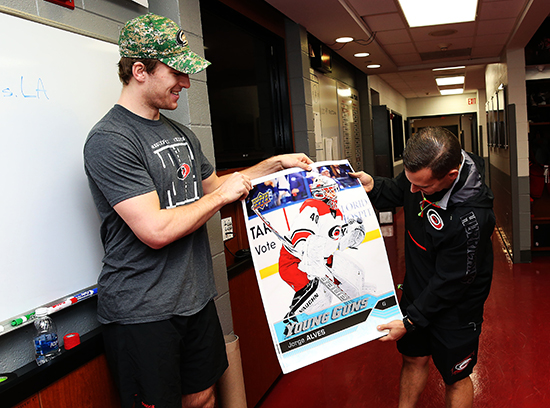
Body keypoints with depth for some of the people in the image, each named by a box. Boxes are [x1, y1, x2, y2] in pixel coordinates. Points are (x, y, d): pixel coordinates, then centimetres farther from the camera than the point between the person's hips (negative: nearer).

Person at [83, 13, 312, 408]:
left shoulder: (182, 134, 10)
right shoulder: (110, 141, -18)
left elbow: (212, 185, 23)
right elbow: (156, 231, -25)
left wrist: (276, 163, 16)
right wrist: (222, 195, -13)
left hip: (196, 298, 8)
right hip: (141, 312, -7)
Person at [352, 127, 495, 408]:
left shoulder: (471, 219, -37)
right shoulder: (421, 170, -16)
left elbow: (449, 283, -25)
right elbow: (396, 193, 7)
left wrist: (410, 321, -17)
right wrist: (372, 187, -14)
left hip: (454, 307, -6)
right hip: (417, 289, 6)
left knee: (455, 378, 15)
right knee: (413, 359, 23)